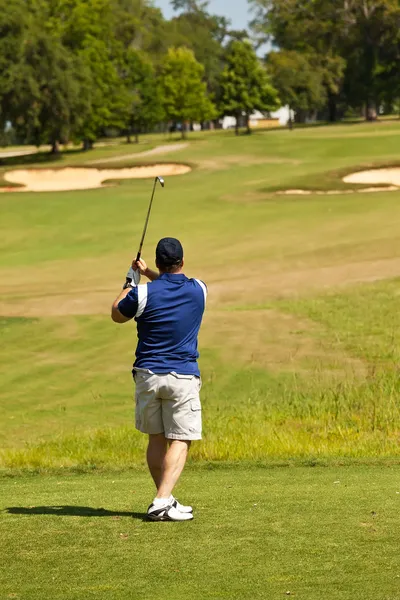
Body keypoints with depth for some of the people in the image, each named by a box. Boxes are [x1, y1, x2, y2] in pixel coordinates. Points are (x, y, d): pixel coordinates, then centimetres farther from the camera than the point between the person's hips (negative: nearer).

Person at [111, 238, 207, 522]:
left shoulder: (143, 293, -8)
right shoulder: (199, 290, -1)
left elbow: (117, 315, 13)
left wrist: (129, 284, 26)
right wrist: (148, 274, 29)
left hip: (147, 375, 1)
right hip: (183, 377, -1)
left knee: (156, 440, 13)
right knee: (180, 441, -2)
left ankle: (165, 499, 20)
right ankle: (162, 501, -16)